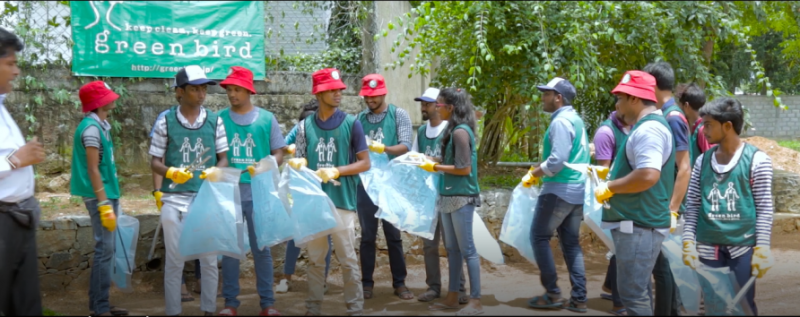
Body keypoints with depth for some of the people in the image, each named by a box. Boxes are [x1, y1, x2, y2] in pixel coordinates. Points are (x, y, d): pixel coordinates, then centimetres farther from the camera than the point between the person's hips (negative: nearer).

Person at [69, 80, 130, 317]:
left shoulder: (100, 125, 13)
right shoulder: (91, 128, -15)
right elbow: (93, 169, -19)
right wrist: (104, 205, -21)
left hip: (108, 194, 10)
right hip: (100, 196, -10)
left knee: (106, 250, 13)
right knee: (105, 250, -7)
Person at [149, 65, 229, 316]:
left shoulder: (214, 121, 3)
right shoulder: (166, 122, -1)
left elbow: (223, 159, 8)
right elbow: (155, 162, 2)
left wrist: (215, 171, -14)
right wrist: (171, 172, -18)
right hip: (174, 199, -1)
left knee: (209, 259, 7)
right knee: (174, 260, 5)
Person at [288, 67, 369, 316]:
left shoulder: (351, 124, -2)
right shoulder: (305, 126, 6)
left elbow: (365, 163, -1)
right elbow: (300, 161, 10)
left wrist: (336, 171, -14)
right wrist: (298, 163, -13)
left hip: (342, 201, -3)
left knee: (348, 260, 0)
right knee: (315, 259, 10)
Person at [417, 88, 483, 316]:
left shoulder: (460, 131, -16)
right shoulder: (454, 130, 11)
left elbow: (464, 168, -19)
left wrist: (435, 167, -11)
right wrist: (433, 162, 5)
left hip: (461, 197, -9)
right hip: (450, 196, 9)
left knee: (466, 249, -4)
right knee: (452, 249, 13)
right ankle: (452, 297, 21)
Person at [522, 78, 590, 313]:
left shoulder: (560, 121, -15)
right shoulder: (576, 119, 15)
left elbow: (557, 160, -23)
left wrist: (535, 174, -9)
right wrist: (542, 172, 15)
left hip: (559, 189, -9)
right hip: (577, 190, 9)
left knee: (539, 237, 1)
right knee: (571, 243, 11)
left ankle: (553, 294, 1)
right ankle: (578, 298, 9)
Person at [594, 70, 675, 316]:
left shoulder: (648, 129, -18)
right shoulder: (647, 126, 16)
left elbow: (648, 175, -29)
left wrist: (610, 187, -18)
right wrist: (610, 172, 18)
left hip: (639, 225, -11)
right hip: (637, 222, 11)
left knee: (632, 294, -8)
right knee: (637, 291, 17)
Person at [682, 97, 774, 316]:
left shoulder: (756, 160, -5)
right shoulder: (703, 161, 7)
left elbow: (764, 208, -4)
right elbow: (692, 205, 9)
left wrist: (762, 249, -9)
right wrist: (688, 242, 1)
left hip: (743, 248, -3)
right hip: (708, 248, 3)